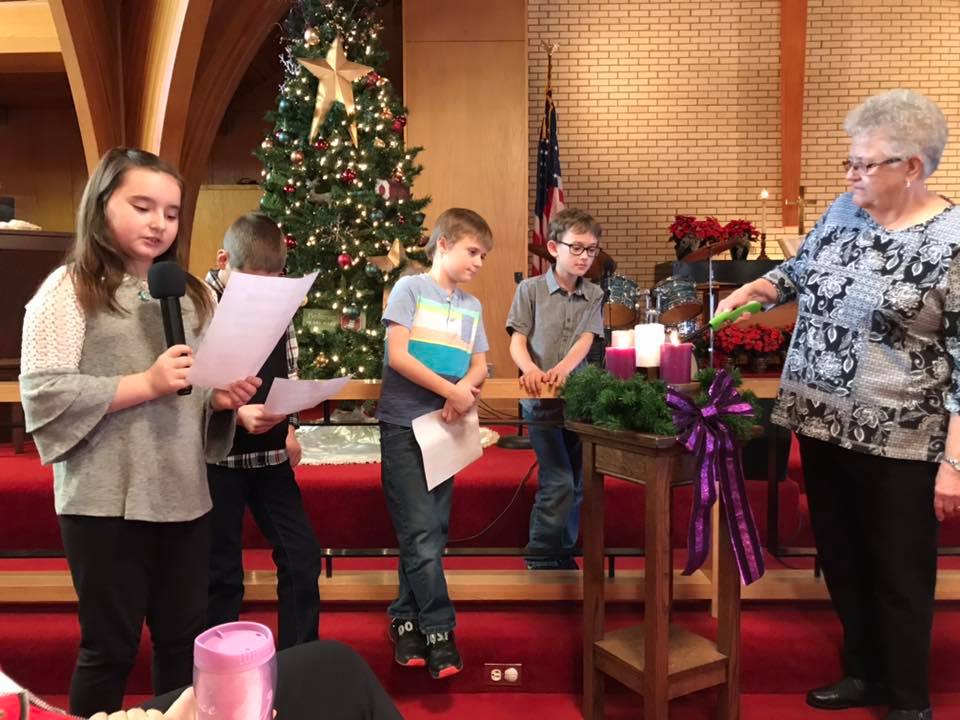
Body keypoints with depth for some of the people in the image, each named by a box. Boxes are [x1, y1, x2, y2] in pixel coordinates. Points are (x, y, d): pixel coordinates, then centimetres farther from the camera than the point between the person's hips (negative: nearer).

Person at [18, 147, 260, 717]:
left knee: (184, 639, 16)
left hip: (185, 496, 5)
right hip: (106, 501, -5)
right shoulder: (70, 288, -4)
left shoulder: (194, 295, 12)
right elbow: (43, 393, -13)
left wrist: (224, 399, -4)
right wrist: (147, 383, -20)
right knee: (110, 646, 9)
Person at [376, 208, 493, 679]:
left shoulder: (472, 307, 13)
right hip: (404, 425, -6)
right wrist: (450, 390, -17)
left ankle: (407, 620, 23)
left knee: (430, 533, 9)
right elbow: (397, 355, -13)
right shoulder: (410, 288, -4)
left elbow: (480, 367, 11)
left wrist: (466, 388, -12)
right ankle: (439, 632, 4)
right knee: (420, 533, -6)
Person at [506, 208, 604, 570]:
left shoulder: (594, 295, 7)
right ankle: (541, 556, 9)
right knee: (559, 481, -8)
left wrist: (563, 368, -27)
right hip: (540, 398, -4)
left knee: (577, 481, 11)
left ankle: (562, 550, 28)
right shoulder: (530, 289, -1)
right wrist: (531, 368, -27)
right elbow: (517, 341, -6)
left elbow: (586, 340, -7)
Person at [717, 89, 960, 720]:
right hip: (821, 424, 6)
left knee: (898, 572, 10)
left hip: (897, 440, -6)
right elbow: (801, 269, 20)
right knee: (841, 558, 18)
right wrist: (758, 287, 0)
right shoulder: (846, 211, 3)